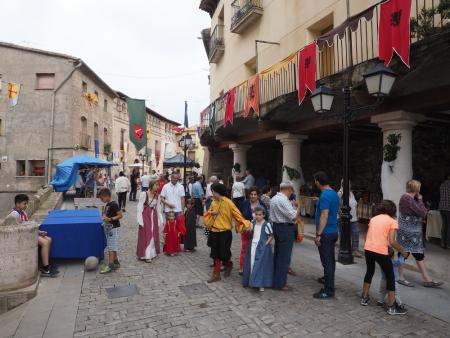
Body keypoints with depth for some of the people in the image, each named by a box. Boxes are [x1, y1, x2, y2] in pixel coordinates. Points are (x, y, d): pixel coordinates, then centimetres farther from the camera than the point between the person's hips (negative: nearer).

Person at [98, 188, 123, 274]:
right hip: (109, 228, 9)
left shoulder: (114, 205, -18)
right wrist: (105, 217, 4)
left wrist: (110, 219, -25)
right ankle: (116, 262, 24)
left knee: (111, 248, -7)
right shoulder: (107, 205, 10)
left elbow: (120, 215, -20)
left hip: (114, 228, -9)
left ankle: (110, 265, -3)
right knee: (112, 247, 15)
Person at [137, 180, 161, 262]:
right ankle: (145, 255, 7)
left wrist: (158, 219, 11)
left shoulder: (156, 195, 6)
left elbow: (156, 207, 11)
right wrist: (140, 219, -14)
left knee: (154, 234, 11)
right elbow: (140, 207, -11)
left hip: (154, 216, 6)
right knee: (146, 235, -1)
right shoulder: (144, 194, -12)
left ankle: (152, 252, 23)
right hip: (146, 216, -6)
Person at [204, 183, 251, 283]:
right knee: (215, 254, 10)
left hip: (225, 233, -6)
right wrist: (212, 213, -8)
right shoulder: (213, 203, 4)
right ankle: (216, 274, 22)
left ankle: (229, 265, 36)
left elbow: (237, 214, -14)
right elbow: (207, 214, 14)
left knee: (224, 254, 4)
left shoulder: (228, 202, -15)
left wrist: (245, 225, -23)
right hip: (214, 232, 6)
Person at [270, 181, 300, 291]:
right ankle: (280, 283, 8)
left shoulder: (274, 198, 10)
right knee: (284, 257, 0)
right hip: (286, 229, -10)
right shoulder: (283, 200, -20)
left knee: (277, 254, 17)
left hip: (276, 226, 10)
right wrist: (298, 208, -5)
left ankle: (275, 279, 28)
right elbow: (293, 216, -20)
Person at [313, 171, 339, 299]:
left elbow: (324, 216, -24)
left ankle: (328, 291, 5)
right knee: (330, 259, 23)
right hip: (333, 231, 10)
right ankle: (328, 278, 40)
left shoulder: (325, 196, -20)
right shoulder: (334, 193, 9)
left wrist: (318, 234, -21)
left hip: (326, 233, -10)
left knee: (327, 261, -3)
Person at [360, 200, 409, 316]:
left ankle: (364, 298, 34)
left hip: (368, 249, 5)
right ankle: (391, 307, 18)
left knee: (370, 272, 25)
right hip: (380, 251, -5)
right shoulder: (392, 221, 1)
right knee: (390, 277, 12)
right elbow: (392, 241, -7)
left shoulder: (373, 218, 15)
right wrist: (402, 251, 6)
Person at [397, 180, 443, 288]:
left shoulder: (411, 198, 11)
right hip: (407, 231, -9)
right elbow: (422, 212, -21)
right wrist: (420, 200, -8)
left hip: (414, 231, 10)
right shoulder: (407, 198, -19)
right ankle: (400, 277, 16)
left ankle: (427, 279, 20)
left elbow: (423, 212, 12)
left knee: (419, 254, 13)